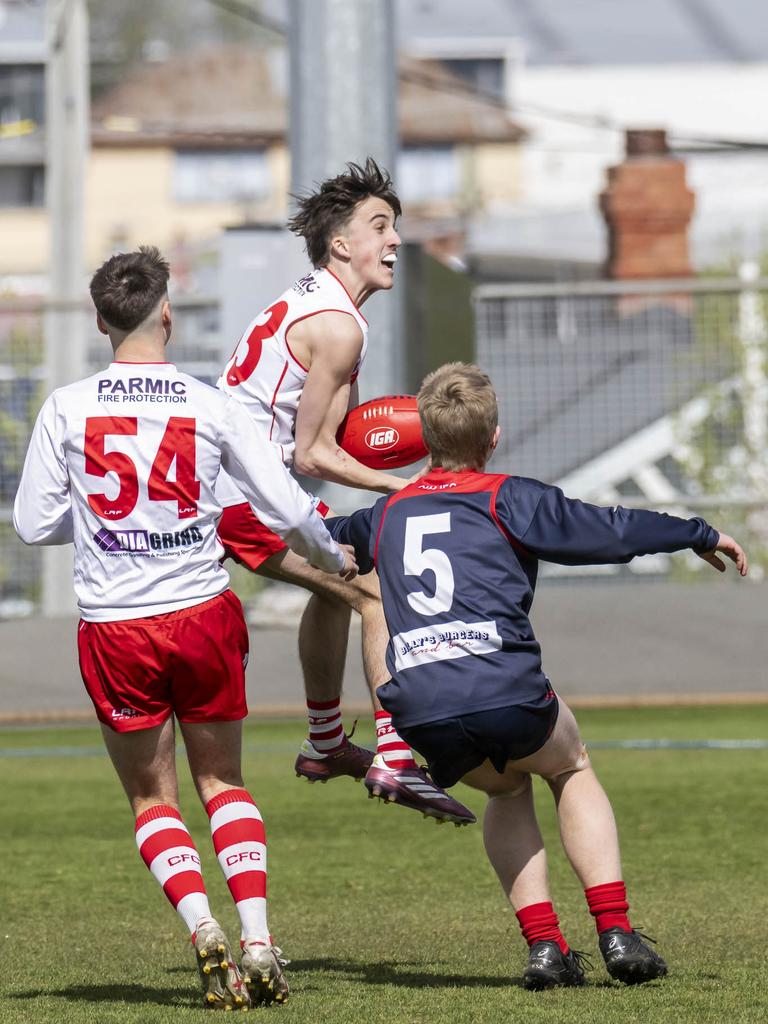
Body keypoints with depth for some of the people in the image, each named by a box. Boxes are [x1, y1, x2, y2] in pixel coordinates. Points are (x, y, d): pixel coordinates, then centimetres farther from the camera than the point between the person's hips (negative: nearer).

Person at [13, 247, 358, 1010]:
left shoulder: (66, 409, -5)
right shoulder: (211, 406, -5)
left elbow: (33, 524, -1)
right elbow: (286, 510, -1)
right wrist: (333, 559, 19)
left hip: (112, 626, -1)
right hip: (203, 612, 1)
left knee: (153, 799, 12)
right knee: (221, 782, 17)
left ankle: (205, 933, -9)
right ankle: (257, 941, 3)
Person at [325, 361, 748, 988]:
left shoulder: (388, 514, 21)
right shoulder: (509, 499, 8)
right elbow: (613, 532, 7)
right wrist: (703, 537, 19)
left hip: (421, 716, 3)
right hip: (505, 694, -3)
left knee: (507, 788, 33)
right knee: (572, 769, 29)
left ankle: (544, 945, 16)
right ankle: (616, 932, 14)